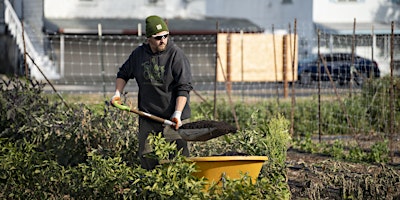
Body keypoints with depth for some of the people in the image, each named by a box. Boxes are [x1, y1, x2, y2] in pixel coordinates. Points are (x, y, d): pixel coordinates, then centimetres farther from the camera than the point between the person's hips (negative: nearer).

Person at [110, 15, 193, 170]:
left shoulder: (176, 55, -8)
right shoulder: (139, 54, 6)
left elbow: (184, 88, -12)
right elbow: (123, 74, 24)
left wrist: (177, 114, -22)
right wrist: (117, 93, 9)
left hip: (173, 118, -4)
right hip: (148, 117, 4)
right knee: (146, 158, 5)